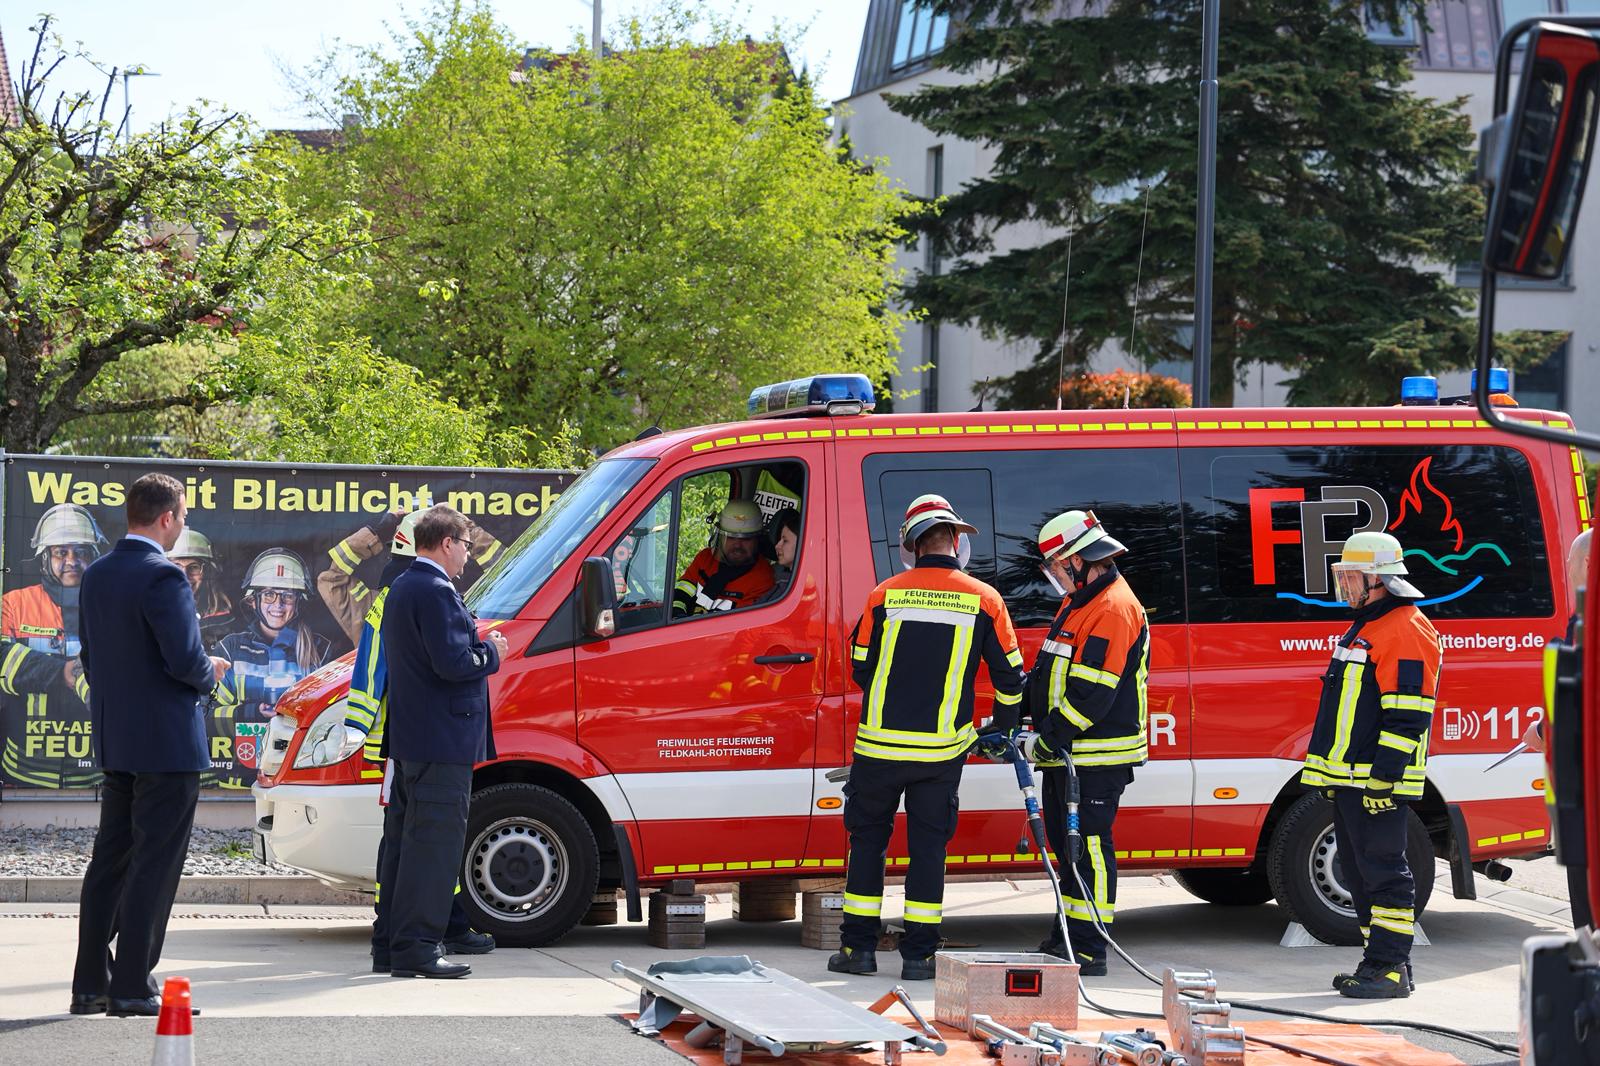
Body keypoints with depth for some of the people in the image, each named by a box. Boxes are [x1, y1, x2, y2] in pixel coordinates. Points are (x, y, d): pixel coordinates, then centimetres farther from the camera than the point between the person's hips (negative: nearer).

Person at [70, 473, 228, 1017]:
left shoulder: (97, 575, 8)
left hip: (114, 742, 8)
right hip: (166, 742, -8)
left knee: (110, 860, 13)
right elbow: (185, 659, -22)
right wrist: (210, 671, -2)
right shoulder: (163, 577, -17)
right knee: (153, 865, -3)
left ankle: (90, 982, 14)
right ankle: (132, 988, -3)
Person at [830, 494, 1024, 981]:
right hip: (942, 748, 0)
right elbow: (1009, 676, 4)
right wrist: (1003, 729, 21)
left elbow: (861, 668, 6)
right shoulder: (984, 600, -3)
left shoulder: (885, 595, -3)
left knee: (868, 837, 13)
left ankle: (858, 946, 13)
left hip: (880, 742, 0)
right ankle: (918, 954, 7)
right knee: (928, 844, 8)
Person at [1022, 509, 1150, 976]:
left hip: (1097, 760, -10)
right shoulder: (1076, 602, 16)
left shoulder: (1114, 609, -17)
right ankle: (1065, 940, 25)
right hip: (1066, 755, 10)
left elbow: (1092, 693, -23)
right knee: (1067, 845, 16)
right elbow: (1045, 673, 22)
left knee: (1089, 847, -8)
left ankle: (1088, 950, -6)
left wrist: (1047, 739, -20)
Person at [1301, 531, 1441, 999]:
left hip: (1378, 784, -11)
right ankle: (1381, 962, 18)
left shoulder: (1407, 632, -14)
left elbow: (1407, 717, -20)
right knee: (1359, 873, 13)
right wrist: (1334, 775, 25)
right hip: (1349, 780, 11)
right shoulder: (1365, 628, 20)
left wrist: (1384, 778, -23)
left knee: (1383, 873, -9)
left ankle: (1390, 969, -8)